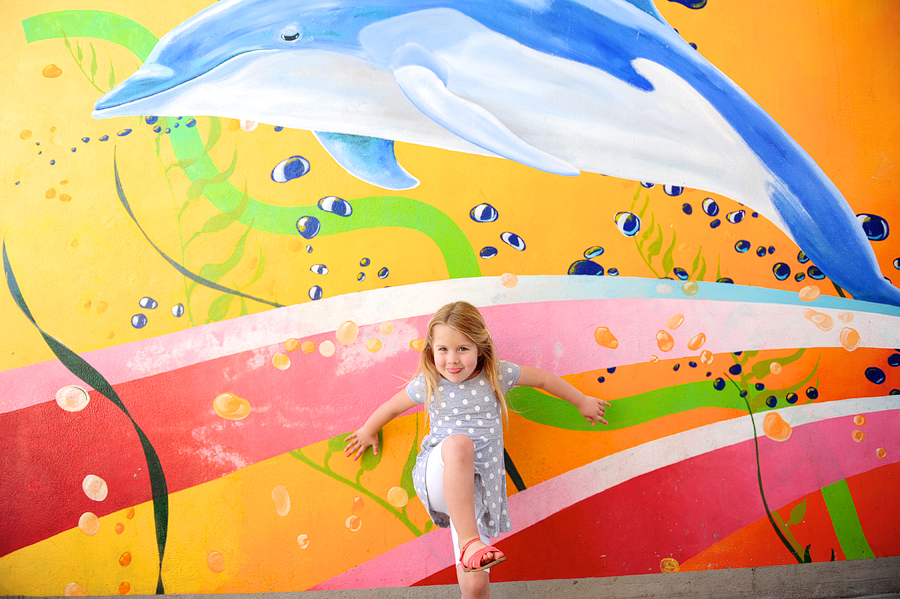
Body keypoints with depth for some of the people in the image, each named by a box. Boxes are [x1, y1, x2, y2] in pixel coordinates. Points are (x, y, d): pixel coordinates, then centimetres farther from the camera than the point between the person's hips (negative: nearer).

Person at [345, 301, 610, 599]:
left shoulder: (496, 374, 3)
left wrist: (582, 402, 28)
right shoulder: (428, 383, 3)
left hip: (476, 488, 1)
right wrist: (368, 430, 37)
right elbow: (392, 406, 21)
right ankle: (469, 541, -40)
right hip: (438, 478, -1)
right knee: (458, 441, -39)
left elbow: (543, 379, 16)